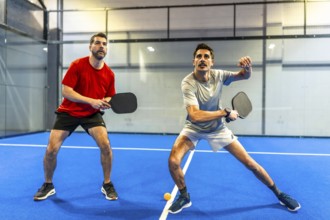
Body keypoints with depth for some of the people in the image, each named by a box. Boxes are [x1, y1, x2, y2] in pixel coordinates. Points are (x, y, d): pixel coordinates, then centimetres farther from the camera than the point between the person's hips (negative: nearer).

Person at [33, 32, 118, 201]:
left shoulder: (109, 73, -6)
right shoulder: (77, 65, -14)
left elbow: (110, 97, 5)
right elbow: (66, 92, -19)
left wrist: (106, 102, -19)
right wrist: (91, 100, -29)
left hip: (92, 114, 1)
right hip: (68, 112, -1)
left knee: (105, 145, -20)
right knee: (51, 149, -6)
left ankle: (107, 184, 3)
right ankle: (48, 185, 22)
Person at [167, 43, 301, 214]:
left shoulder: (218, 75, -14)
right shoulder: (188, 83, -27)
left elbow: (244, 76, 3)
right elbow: (194, 116, -38)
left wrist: (247, 67, -23)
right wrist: (226, 112, -31)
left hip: (217, 128, 2)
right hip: (194, 128, -2)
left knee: (250, 163, 1)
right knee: (173, 161, -24)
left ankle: (278, 194, 27)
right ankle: (184, 197, 6)